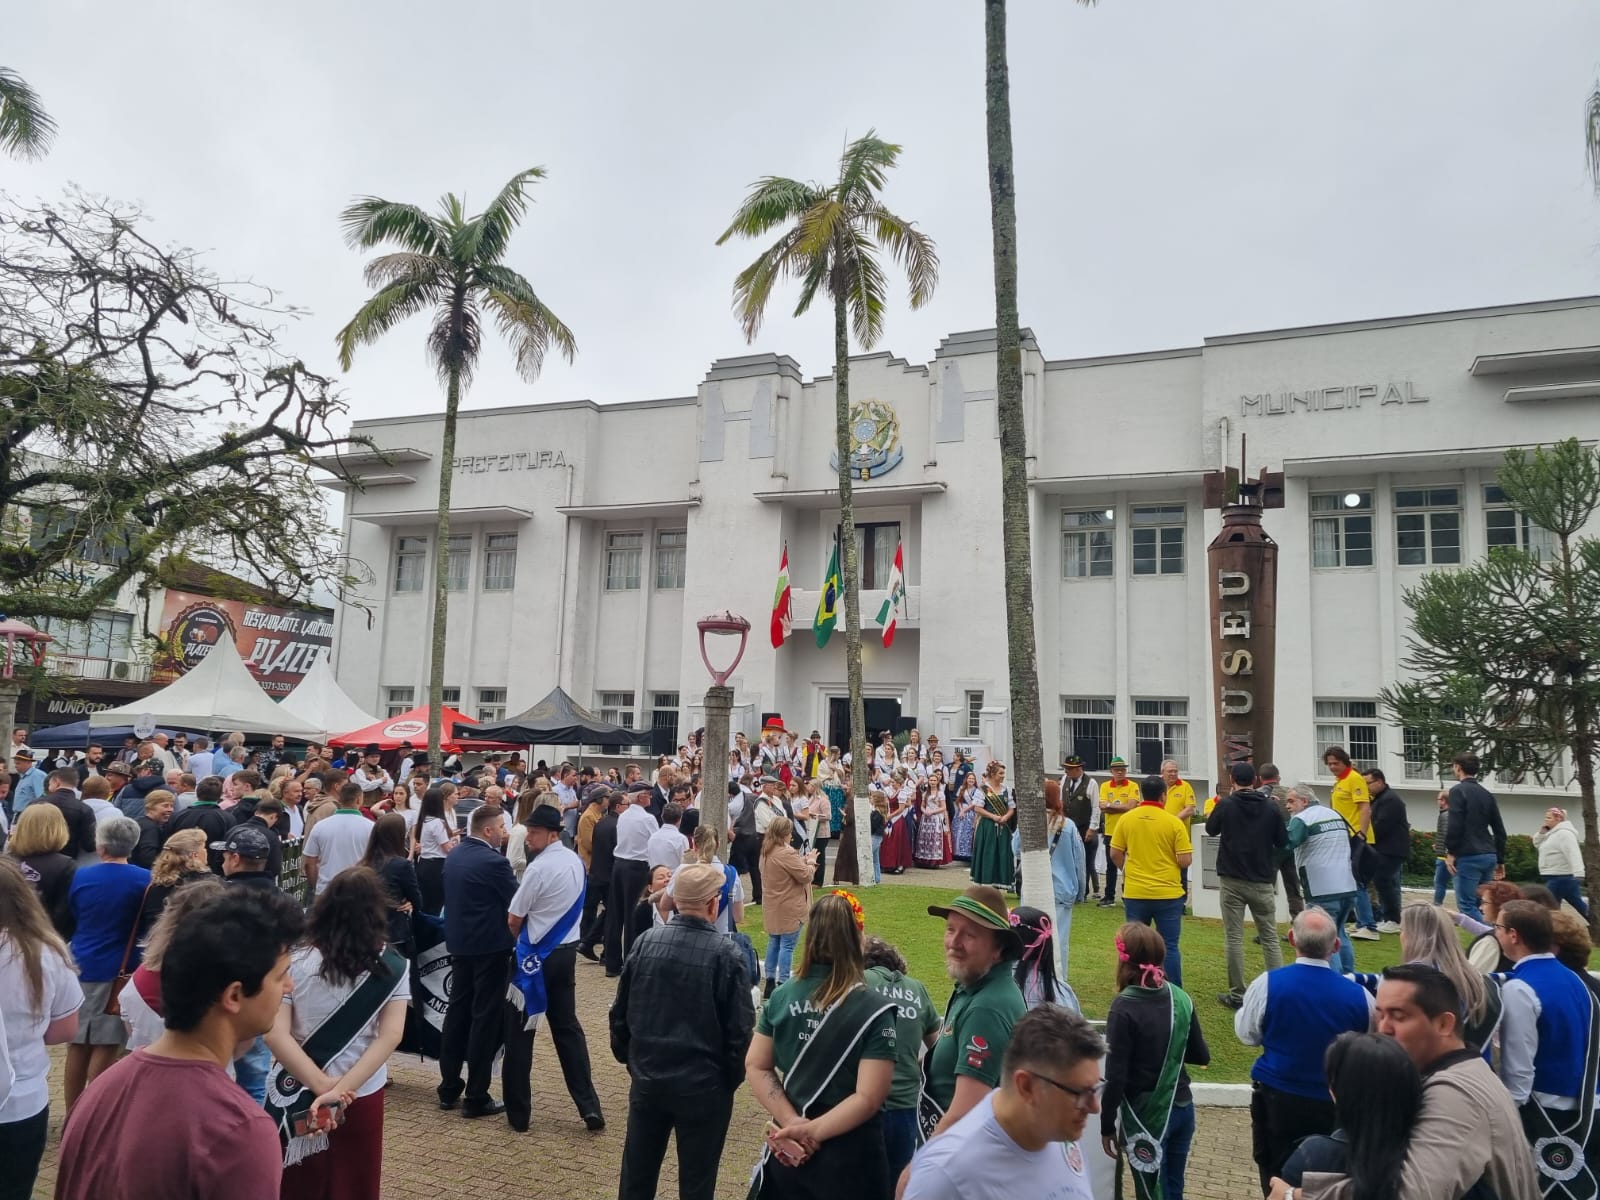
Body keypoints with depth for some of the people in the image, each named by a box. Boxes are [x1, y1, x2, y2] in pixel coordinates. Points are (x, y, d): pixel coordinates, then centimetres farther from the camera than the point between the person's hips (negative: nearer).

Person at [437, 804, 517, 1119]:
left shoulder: (454, 855, 7)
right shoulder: (492, 860, -20)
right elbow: (517, 900, -15)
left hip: (459, 943, 8)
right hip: (490, 946, -8)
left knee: (457, 1012, 15)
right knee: (485, 1019, 0)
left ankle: (449, 1089, 23)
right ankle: (476, 1097, 6)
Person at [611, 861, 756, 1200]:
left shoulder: (645, 943, -6)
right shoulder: (725, 955, -17)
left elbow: (620, 1012, 3)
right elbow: (739, 1030, -13)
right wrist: (732, 1079, 3)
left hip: (647, 1079, 4)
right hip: (704, 1086, -4)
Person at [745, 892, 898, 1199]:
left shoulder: (782, 996, -4)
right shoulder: (873, 1010, -17)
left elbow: (755, 1066, -2)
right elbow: (868, 1098, -22)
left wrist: (792, 1122, -8)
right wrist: (810, 1131, -16)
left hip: (787, 1147, 4)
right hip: (849, 1155, -3)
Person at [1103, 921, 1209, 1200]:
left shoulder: (1124, 1007, -20)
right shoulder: (1181, 998, -4)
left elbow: (1116, 1077, -18)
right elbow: (1201, 1056, 8)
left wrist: (1107, 1126, -7)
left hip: (1147, 1117, -5)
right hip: (1182, 1109, 5)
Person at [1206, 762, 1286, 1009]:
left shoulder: (1226, 804, -8)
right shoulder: (1270, 807, -3)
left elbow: (1211, 829, 10)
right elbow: (1283, 842, 5)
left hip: (1232, 880, -2)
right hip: (1262, 881, 2)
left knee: (1234, 938, 3)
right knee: (1270, 937, 11)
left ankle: (1237, 994, 5)